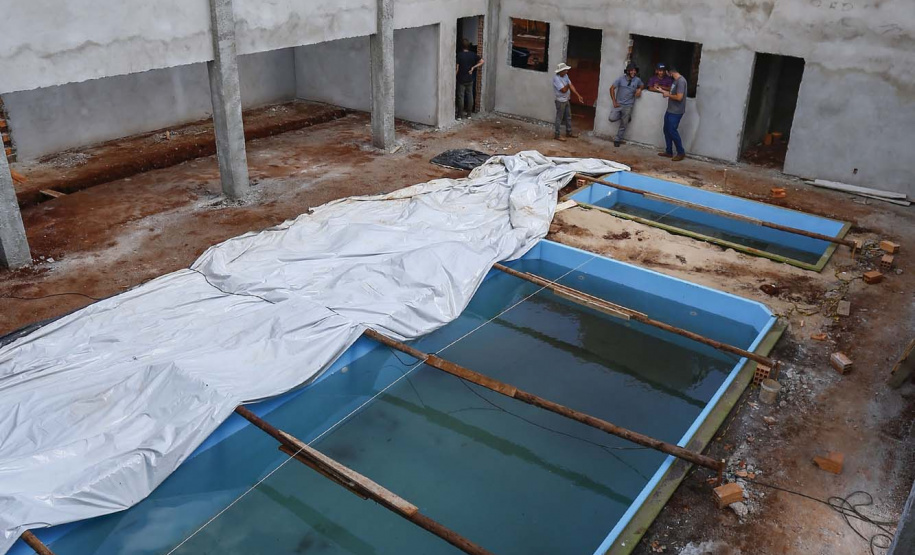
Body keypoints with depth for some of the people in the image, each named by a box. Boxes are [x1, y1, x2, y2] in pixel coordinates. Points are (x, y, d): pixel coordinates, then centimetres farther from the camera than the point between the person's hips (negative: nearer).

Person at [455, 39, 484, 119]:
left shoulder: (459, 55, -12)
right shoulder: (473, 55, 0)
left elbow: (456, 68, -12)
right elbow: (482, 61, 3)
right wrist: (473, 67, 4)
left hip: (461, 79, -4)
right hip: (470, 79, 4)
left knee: (461, 97, 0)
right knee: (470, 96, 10)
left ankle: (460, 115, 3)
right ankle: (469, 114, 15)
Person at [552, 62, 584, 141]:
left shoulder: (565, 75, 2)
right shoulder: (556, 78, -25)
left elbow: (571, 86, 3)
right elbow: (564, 90, -28)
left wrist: (578, 95, -2)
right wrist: (568, 85, -7)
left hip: (566, 100, 9)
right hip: (560, 101, -9)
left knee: (568, 117, 18)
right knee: (559, 118, 0)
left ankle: (569, 132, 31)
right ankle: (556, 135, 10)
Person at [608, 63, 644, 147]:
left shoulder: (637, 80, -3)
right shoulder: (621, 78, -8)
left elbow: (642, 85, 20)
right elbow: (612, 88, -4)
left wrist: (639, 89, -5)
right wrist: (614, 101, -8)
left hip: (628, 106, 0)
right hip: (618, 104, 0)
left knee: (623, 125, 3)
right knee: (612, 118, -15)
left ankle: (617, 140, 19)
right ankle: (624, 117, 17)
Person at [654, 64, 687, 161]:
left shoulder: (681, 81, -20)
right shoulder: (676, 80, 12)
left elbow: (679, 97, -26)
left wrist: (668, 95, -12)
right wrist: (662, 91, 20)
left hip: (676, 112, -10)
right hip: (670, 110, 10)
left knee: (672, 131, -6)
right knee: (667, 130, 12)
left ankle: (681, 153, 4)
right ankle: (669, 152, 21)